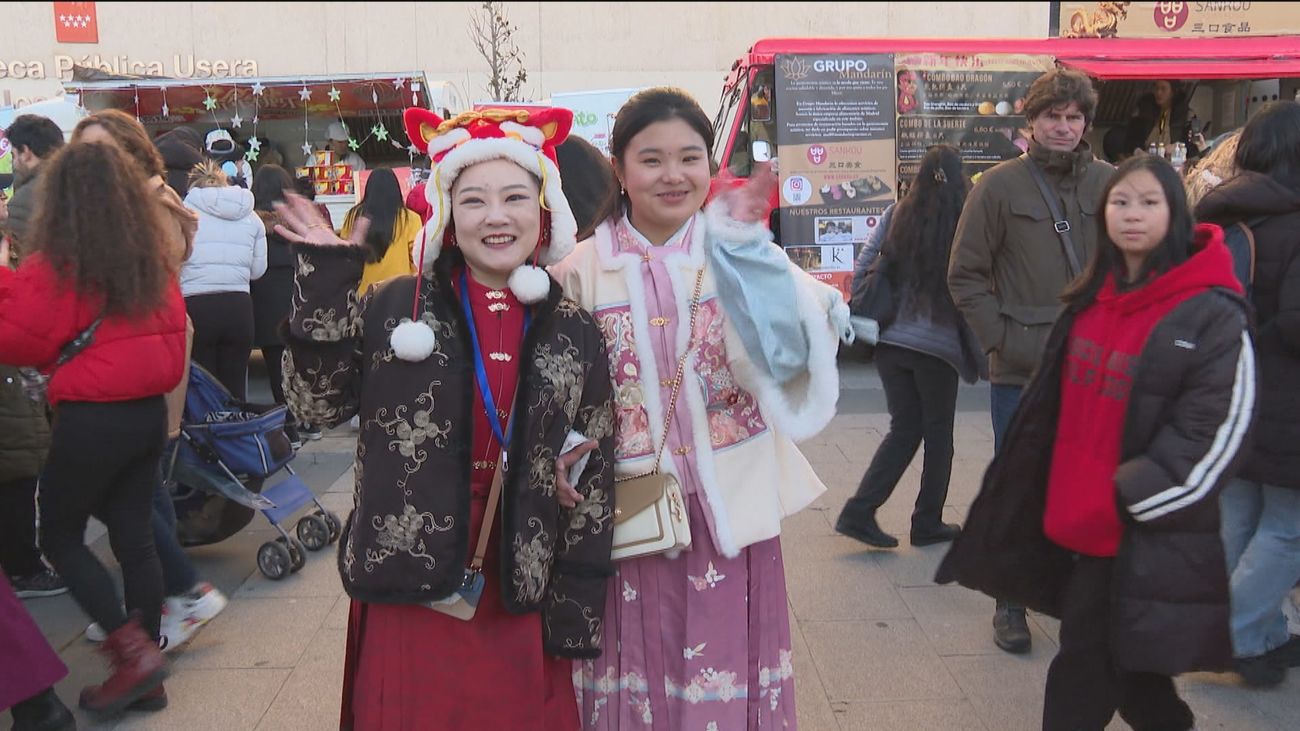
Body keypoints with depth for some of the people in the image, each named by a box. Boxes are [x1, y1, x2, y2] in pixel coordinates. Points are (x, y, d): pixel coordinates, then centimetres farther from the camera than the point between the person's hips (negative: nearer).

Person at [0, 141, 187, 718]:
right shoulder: (152, 263, 6)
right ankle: (145, 675, 19)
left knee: (59, 537, 11)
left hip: (91, 420, -6)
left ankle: (134, 650, 1)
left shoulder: (56, 269, -13)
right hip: (149, 412, 6)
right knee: (134, 536, 12)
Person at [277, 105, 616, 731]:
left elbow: (592, 482, 3)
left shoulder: (574, 335, 1)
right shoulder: (395, 306, -1)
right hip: (408, 594, -1)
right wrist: (325, 283, -12)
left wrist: (575, 613, 2)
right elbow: (318, 405, -3)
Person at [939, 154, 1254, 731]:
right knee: (1115, 660, 17)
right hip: (1082, 525, 6)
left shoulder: (1212, 314, -12)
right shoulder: (1092, 300, 8)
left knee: (1088, 667, 1)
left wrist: (1123, 498, -16)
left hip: (1153, 537, -6)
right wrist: (1064, 502, 13)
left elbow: (1214, 432, -15)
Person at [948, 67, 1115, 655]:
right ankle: (1011, 602, 20)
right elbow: (965, 274, -1)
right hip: (1020, 369, -2)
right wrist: (999, 339, -8)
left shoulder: (1109, 183, 5)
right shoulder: (1000, 185, -3)